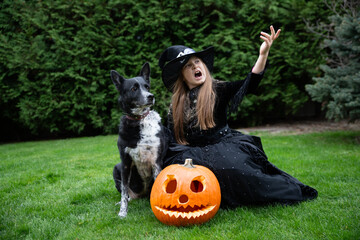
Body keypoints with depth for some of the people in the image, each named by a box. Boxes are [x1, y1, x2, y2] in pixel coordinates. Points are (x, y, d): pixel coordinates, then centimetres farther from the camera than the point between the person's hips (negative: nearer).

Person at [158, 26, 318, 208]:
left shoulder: (217, 90, 4)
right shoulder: (176, 105, 11)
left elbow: (249, 84, -13)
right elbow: (171, 140, 12)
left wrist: (263, 55, -27)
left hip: (223, 146, -2)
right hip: (195, 153, 3)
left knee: (232, 168, -31)